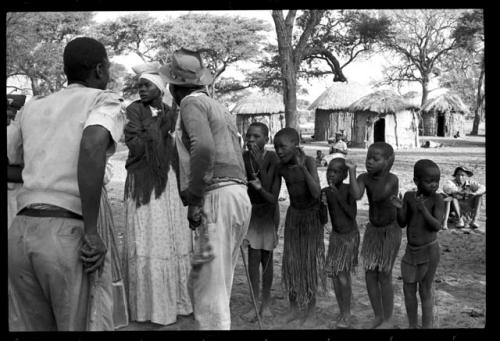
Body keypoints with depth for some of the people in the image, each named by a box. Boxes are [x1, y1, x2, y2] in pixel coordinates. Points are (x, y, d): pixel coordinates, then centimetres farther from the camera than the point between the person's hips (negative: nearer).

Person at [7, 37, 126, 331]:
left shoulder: (33, 108, 19)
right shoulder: (107, 101, 2)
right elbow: (92, 146, -21)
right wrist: (92, 232, -19)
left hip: (21, 232, 6)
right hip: (67, 235, -6)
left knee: (34, 326, 17)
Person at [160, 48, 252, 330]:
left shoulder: (192, 102, -4)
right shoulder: (219, 106, 24)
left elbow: (204, 148, -23)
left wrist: (193, 198, -16)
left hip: (218, 198, -9)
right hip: (238, 195, 9)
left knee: (208, 289, -5)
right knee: (216, 283, 16)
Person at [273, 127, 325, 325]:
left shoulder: (308, 161, -20)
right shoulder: (281, 168, -10)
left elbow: (316, 193, -29)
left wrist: (303, 167, -34)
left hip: (312, 216, -3)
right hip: (293, 215, 4)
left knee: (310, 261, 4)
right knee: (291, 261, 4)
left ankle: (311, 305, 21)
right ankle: (294, 307, 16)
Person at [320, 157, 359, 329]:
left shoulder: (349, 190, -19)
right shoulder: (325, 192, -7)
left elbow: (352, 214, -24)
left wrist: (338, 196, -29)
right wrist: (323, 204, -22)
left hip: (350, 236, -4)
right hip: (335, 236, 4)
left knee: (343, 275, -9)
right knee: (334, 275, 5)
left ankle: (347, 313, 8)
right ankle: (342, 311, 21)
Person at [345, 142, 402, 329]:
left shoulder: (392, 179, -19)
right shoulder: (364, 177, -9)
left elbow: (377, 196, -32)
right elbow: (357, 195, -28)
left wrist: (384, 171, -24)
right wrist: (352, 170, -30)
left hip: (390, 231, -5)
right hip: (372, 230, 5)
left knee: (384, 276, 0)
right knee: (370, 275, 6)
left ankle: (388, 320, 18)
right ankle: (378, 317, 24)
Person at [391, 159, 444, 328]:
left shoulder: (437, 199, -12)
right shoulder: (409, 196, -2)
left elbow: (437, 226, -20)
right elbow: (402, 223, -1)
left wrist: (423, 209, -33)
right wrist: (400, 208, -20)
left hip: (429, 251, -4)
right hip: (410, 251, 4)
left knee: (425, 291, 5)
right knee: (408, 290, 13)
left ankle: (427, 325, 19)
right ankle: (412, 325, 30)